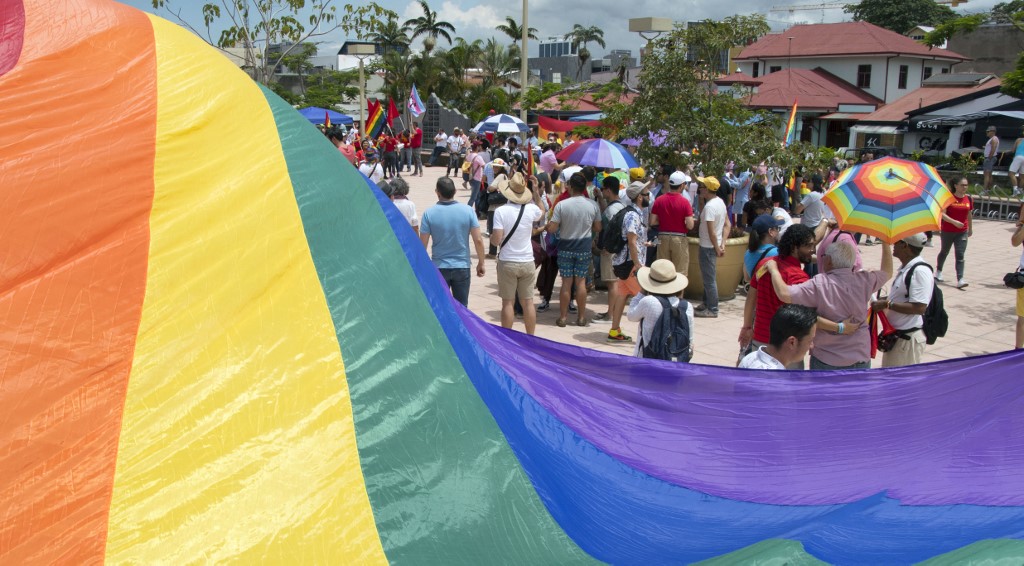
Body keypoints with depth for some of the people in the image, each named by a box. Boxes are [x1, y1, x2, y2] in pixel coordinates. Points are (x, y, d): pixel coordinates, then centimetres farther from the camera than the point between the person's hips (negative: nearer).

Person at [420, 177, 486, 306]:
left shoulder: (429, 213, -10)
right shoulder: (468, 211, -8)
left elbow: (423, 244, -7)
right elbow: (478, 240, -7)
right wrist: (481, 263, 5)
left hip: (439, 268, -1)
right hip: (462, 267, 1)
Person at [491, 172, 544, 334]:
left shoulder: (501, 211, -15)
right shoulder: (531, 209, -4)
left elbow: (496, 240, -17)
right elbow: (542, 212, 21)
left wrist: (491, 236, 6)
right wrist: (535, 192, 31)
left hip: (507, 263, -3)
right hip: (527, 262, 3)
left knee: (508, 303, 5)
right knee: (528, 302, 11)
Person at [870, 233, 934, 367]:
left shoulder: (920, 271, -22)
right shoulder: (904, 269, 10)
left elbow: (919, 307, -27)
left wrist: (887, 304, -22)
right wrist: (884, 300, 5)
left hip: (908, 338, -10)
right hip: (895, 334, 10)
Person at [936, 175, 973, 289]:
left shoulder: (968, 198, 3)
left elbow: (969, 214, 16)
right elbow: (942, 214, -15)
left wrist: (970, 228, 23)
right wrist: (954, 222, -27)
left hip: (962, 232, 3)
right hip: (947, 231, -2)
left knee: (960, 255, -7)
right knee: (944, 251, 17)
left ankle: (960, 280, -13)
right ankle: (938, 271, 42)